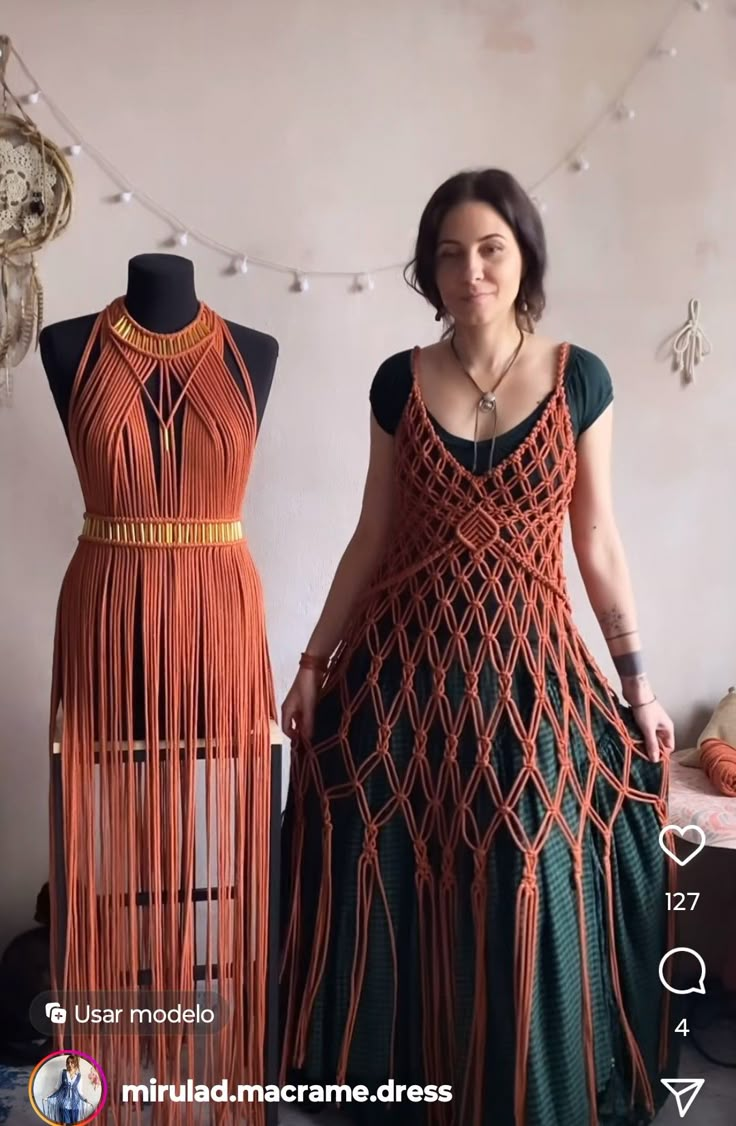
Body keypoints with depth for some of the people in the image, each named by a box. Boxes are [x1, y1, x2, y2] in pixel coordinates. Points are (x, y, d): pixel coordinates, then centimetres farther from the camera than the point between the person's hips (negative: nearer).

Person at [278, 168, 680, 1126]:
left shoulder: (579, 378, -1)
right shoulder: (400, 381, 2)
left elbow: (598, 541, 3)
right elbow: (372, 536, 7)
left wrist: (639, 681, 3)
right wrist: (315, 661, 6)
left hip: (528, 664, -1)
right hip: (406, 660, 1)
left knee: (527, 900, 4)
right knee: (400, 890, 8)